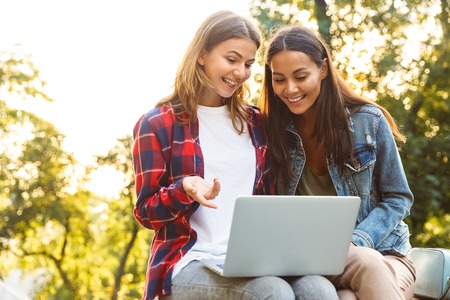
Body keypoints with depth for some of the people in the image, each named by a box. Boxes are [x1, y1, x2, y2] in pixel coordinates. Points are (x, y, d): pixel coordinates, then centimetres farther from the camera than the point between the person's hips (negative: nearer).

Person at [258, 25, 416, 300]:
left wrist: (353, 244, -16)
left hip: (382, 254, 0)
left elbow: (398, 199, 0)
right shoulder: (274, 131, 0)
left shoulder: (368, 120, -5)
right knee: (366, 265, -34)